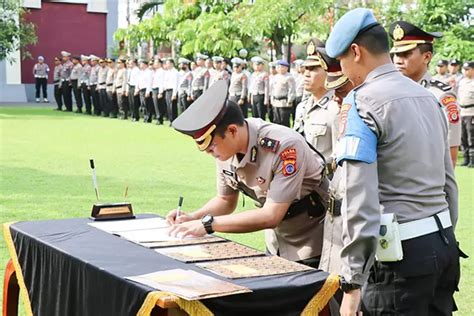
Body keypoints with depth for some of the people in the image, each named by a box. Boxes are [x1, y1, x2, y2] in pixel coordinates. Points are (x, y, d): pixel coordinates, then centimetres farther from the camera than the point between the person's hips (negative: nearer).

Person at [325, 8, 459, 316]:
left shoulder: (362, 103, -12)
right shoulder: (429, 97, 12)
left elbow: (361, 200, -18)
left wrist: (352, 284, -16)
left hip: (402, 253, -8)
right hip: (444, 244, 8)